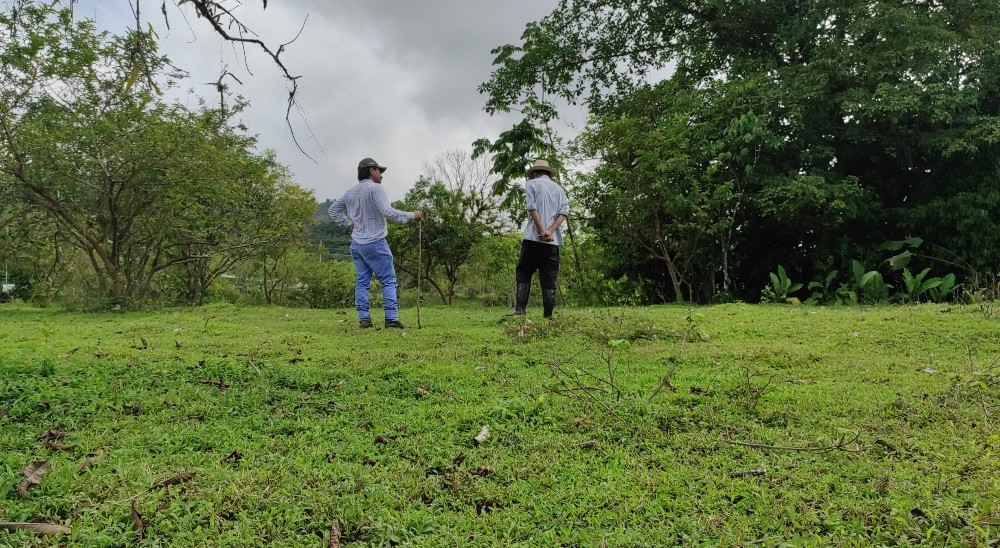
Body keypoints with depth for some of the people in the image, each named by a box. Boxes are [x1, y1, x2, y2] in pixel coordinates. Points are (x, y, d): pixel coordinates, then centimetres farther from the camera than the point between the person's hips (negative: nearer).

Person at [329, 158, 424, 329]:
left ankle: (363, 318, 5)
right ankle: (391, 318, -8)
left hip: (356, 243, 7)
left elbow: (333, 210, 21)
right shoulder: (375, 188, -10)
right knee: (388, 280, -3)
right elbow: (387, 212, -19)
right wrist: (411, 215, -10)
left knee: (362, 281, 8)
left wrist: (349, 224, 17)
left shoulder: (350, 192, 13)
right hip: (375, 243, -7)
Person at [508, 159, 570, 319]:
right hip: (553, 240, 4)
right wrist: (550, 231, -9)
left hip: (533, 237, -3)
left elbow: (532, 208, -9)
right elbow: (564, 212, 4)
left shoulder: (532, 184, 7)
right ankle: (548, 315, 1)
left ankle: (519, 310, -7)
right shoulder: (559, 189, 20)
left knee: (523, 273, 4)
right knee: (549, 279, 4)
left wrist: (542, 231, -11)